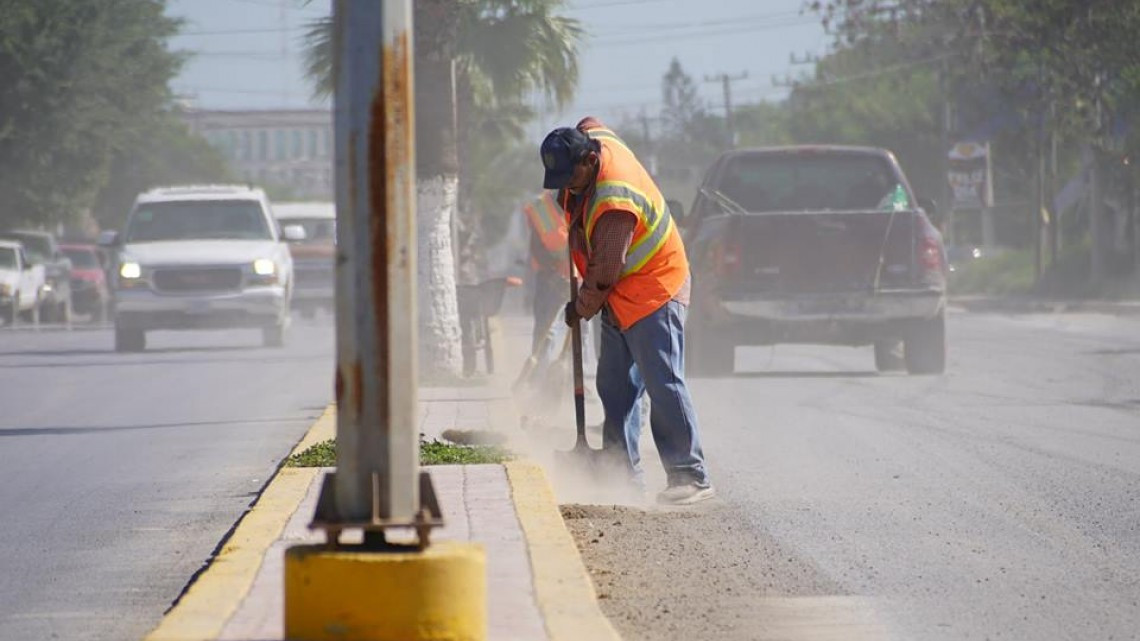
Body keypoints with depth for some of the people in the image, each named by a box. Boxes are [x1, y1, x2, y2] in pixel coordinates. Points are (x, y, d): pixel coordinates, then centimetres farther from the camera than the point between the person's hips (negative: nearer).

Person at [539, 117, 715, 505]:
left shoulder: (616, 203, -31)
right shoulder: (595, 138, -4)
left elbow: (605, 270, -24)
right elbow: (590, 124, 24)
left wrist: (582, 309, -6)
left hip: (654, 292, -10)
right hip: (621, 297, 10)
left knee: (663, 385, -16)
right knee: (615, 386, 11)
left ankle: (690, 477, -18)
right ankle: (624, 470, 17)